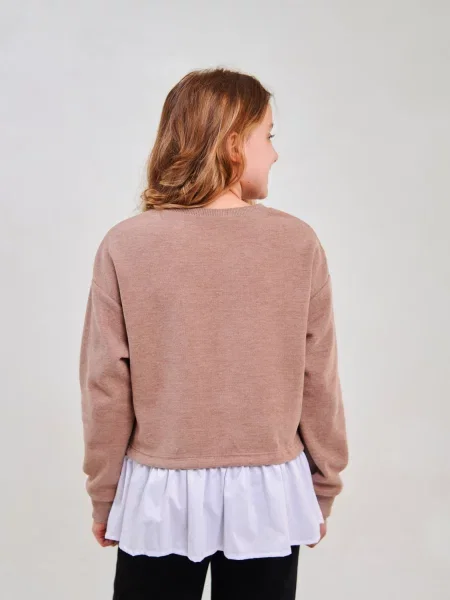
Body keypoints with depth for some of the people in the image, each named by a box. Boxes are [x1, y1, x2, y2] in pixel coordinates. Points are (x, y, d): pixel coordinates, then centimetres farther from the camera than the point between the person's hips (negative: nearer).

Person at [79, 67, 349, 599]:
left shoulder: (125, 246, -11)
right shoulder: (298, 243, -10)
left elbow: (106, 388, -7)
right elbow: (318, 384, -4)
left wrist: (104, 496, 7)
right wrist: (323, 490, 10)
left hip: (160, 495, 0)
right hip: (267, 494, 1)